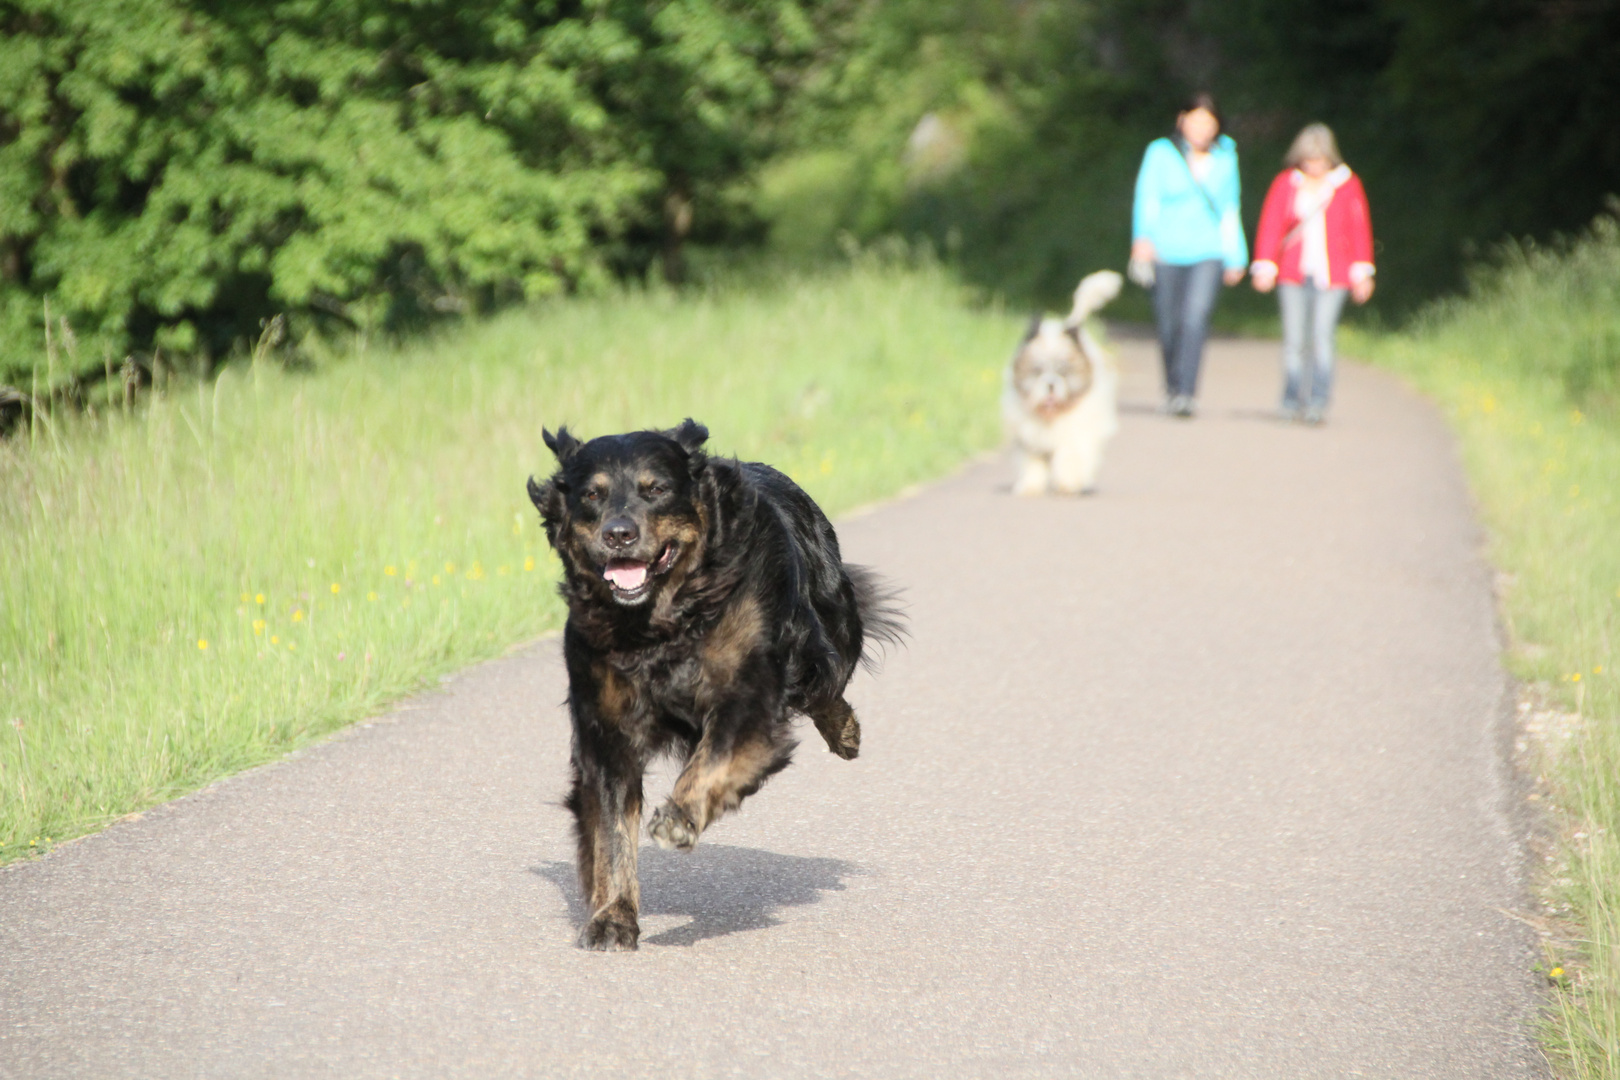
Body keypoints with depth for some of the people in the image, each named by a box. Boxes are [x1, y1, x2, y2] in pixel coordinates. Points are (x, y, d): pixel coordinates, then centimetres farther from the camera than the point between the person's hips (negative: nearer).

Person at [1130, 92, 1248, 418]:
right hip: (1166, 253, 0)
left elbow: (1230, 211, 17)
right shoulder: (1160, 153, 1)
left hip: (1208, 253, 0)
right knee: (1169, 327, 4)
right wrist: (1143, 237, -23)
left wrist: (1235, 257, 18)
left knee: (1196, 317, -20)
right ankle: (1172, 386, 27)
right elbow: (1147, 199, -7)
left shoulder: (1225, 158, 10)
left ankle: (1184, 393, -24)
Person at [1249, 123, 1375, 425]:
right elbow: (1270, 225, 2)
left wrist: (1362, 273, 5)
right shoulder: (1285, 183, 5)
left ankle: (1319, 402, -11)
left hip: (1332, 275, -1)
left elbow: (1360, 230, 8)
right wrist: (1265, 266, -8)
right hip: (1293, 275, 1)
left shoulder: (1347, 185, 5)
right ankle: (1292, 402, 7)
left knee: (1322, 336, -13)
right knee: (1294, 340, -1)